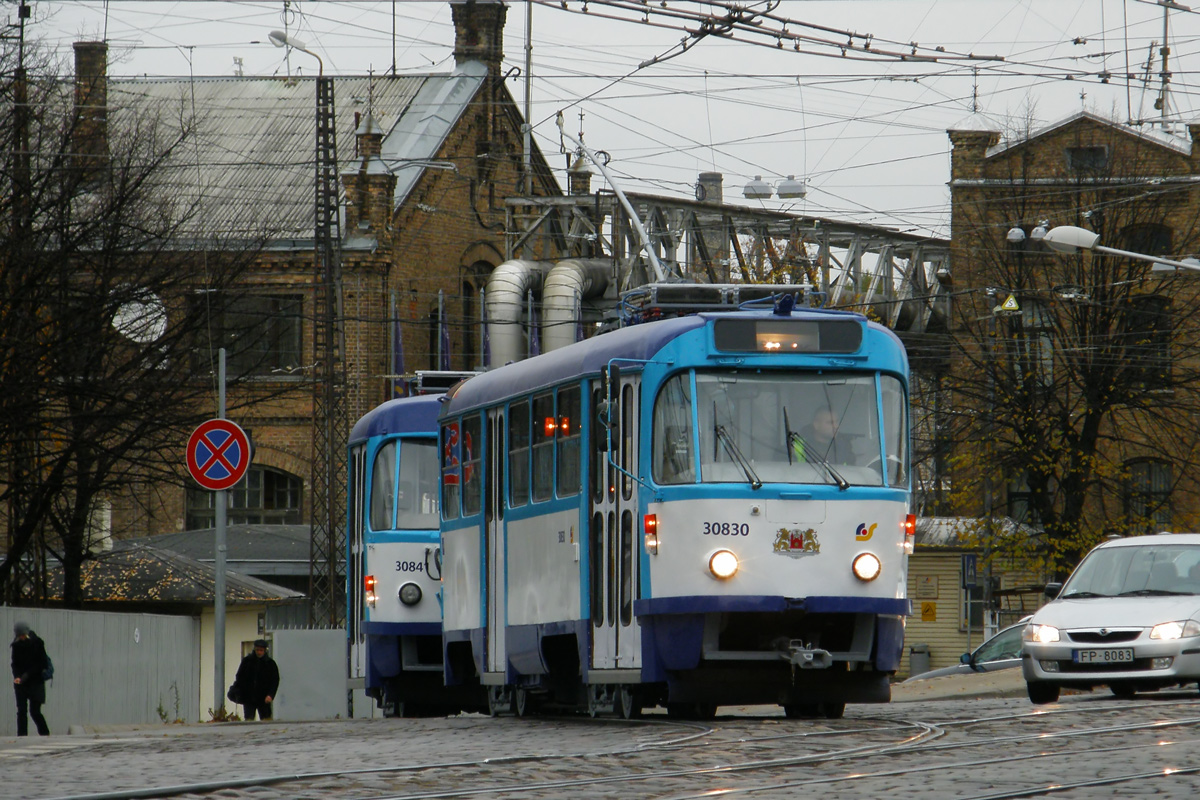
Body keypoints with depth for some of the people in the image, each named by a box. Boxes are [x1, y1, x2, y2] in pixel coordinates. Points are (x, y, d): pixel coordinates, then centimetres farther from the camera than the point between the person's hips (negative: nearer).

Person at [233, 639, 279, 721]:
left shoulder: (270, 663, 1)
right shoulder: (247, 661, 4)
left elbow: (275, 681, 0)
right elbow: (239, 678, 8)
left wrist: (270, 695, -14)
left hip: (264, 699, -1)